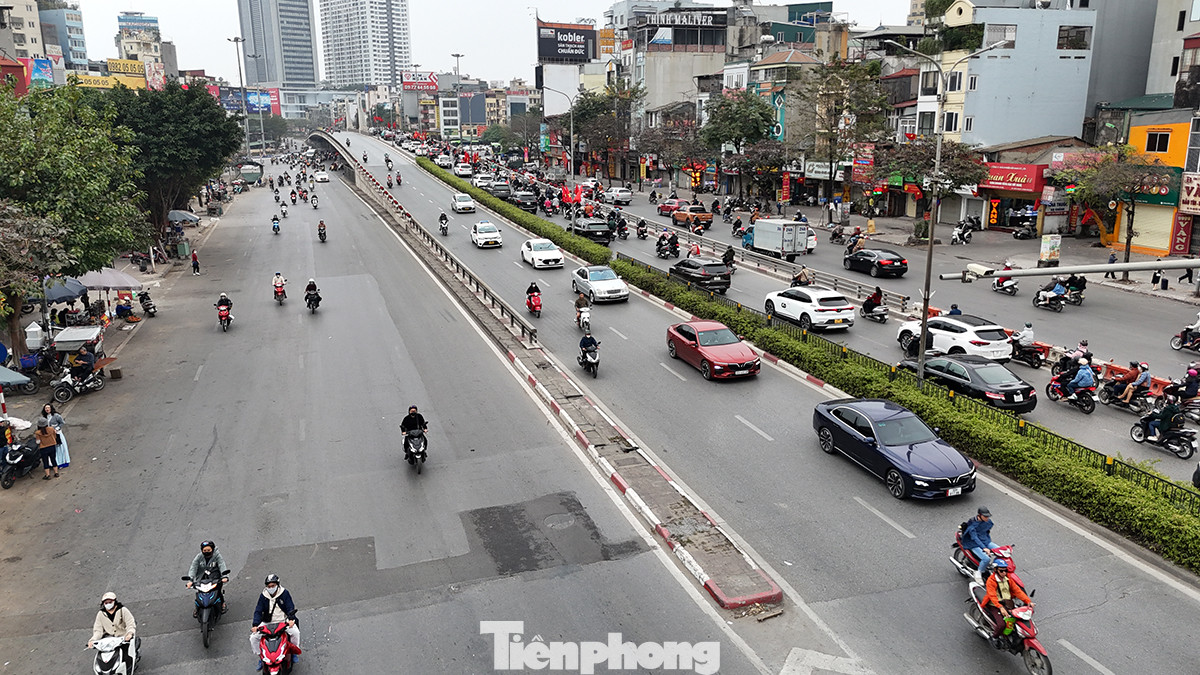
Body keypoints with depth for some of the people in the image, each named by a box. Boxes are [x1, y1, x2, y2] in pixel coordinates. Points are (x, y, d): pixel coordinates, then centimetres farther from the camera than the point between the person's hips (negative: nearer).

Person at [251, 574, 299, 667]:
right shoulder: (263, 596, 0)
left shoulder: (284, 593, -6)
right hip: (267, 623, 2)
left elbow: (290, 607, -11)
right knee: (253, 637, -13)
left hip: (283, 621, -2)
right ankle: (260, 657, 10)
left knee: (295, 632, -25)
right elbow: (258, 611, -3)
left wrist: (291, 619, -29)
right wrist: (255, 625, -18)